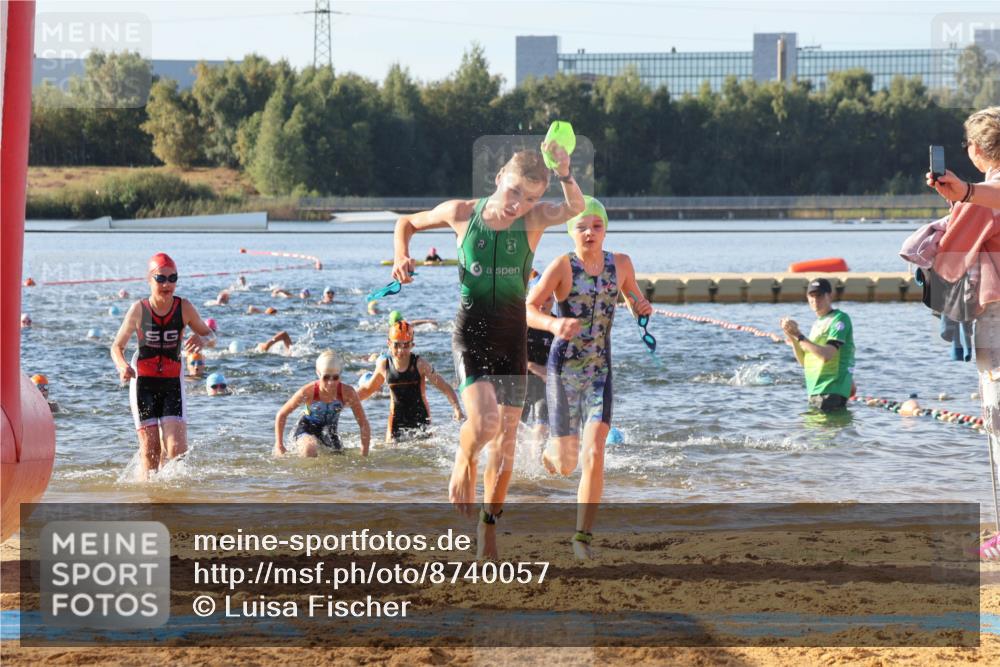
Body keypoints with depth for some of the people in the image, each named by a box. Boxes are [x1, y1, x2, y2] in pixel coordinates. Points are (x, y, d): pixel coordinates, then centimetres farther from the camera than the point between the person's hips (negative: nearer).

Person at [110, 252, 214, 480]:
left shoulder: (184, 308, -5)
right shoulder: (139, 310, -6)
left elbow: (210, 335, 6)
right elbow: (117, 346, 1)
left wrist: (201, 340, -19)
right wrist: (122, 366, -21)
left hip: (172, 384, 1)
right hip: (143, 383, -1)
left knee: (176, 448, -11)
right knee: (150, 448, -5)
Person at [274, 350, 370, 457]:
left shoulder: (347, 392, -28)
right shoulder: (308, 392, -30)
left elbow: (364, 424, -18)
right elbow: (281, 415, -14)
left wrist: (364, 455, -19)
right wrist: (279, 445, -13)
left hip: (330, 430, 3)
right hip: (307, 427, -3)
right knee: (309, 451, -33)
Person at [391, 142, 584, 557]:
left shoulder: (534, 220, -6)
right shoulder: (460, 213, -4)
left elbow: (574, 209, -27)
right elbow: (407, 223, 14)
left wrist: (564, 175, -46)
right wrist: (401, 256, -5)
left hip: (512, 339, 2)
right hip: (470, 334, -2)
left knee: (506, 437, 6)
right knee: (484, 421, -24)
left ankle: (489, 525, 23)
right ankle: (463, 465, 10)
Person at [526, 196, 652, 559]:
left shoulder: (620, 263, 2)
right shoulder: (563, 265, -12)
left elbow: (635, 301, 19)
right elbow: (528, 309, -17)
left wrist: (642, 306, -6)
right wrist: (554, 324, -38)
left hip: (600, 370, 3)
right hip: (563, 369, -3)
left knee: (594, 453, -16)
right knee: (566, 465, 4)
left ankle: (583, 535, -7)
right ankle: (552, 455, 45)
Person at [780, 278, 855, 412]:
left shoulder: (840, 318, -7)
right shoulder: (817, 323, 20)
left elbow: (827, 355, -20)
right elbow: (804, 362, 16)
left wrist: (799, 335, -18)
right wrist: (793, 341, 0)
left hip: (832, 391, -9)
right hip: (815, 391, 9)